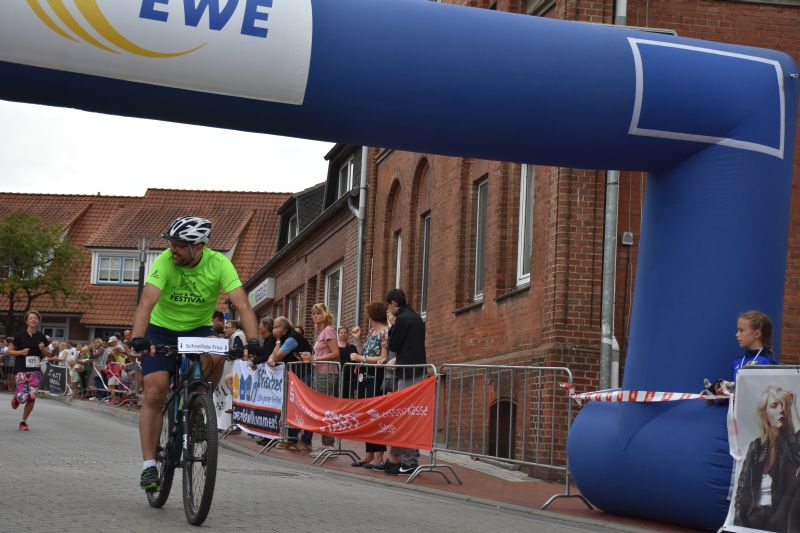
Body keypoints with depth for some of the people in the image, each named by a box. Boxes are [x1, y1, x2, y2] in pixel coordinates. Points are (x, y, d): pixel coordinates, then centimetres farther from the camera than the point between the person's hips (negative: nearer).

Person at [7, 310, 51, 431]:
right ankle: (16, 397, 26)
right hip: (21, 370, -3)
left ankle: (23, 421, 12)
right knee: (23, 397, -12)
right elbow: (10, 351, 4)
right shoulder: (20, 335, -3)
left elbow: (50, 355, 11)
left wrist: (43, 349, -9)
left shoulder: (41, 337, 5)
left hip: (35, 370, 3)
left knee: (32, 397, -5)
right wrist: (21, 352, -14)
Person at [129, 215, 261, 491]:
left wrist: (253, 341, -44)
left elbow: (242, 304, -28)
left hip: (198, 329, 1)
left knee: (215, 355, -32)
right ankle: (149, 465, -5)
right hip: (162, 330, -1)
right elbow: (147, 303, -34)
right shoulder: (164, 262, -23)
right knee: (154, 394, -12)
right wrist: (138, 338, -51)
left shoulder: (218, 263, -21)